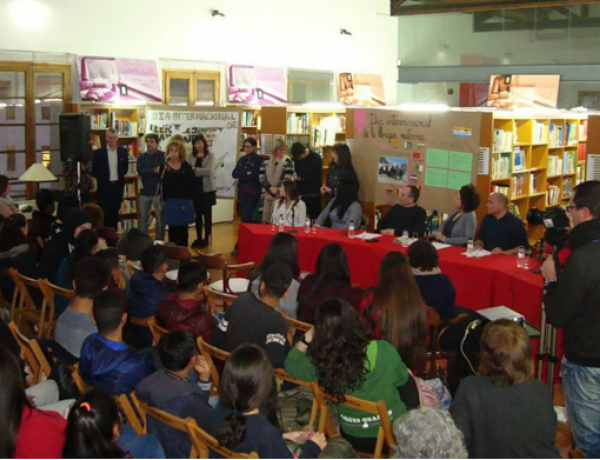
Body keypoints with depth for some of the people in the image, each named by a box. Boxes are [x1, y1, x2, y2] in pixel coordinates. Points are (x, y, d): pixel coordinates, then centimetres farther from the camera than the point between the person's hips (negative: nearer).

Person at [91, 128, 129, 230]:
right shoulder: (99, 152, -6)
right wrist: (102, 179, 1)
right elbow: (94, 170, 0)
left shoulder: (123, 151, 2)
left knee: (115, 212, 8)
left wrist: (120, 177, 8)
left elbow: (125, 167, 14)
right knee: (104, 212, 0)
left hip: (118, 185, 2)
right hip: (104, 186, -2)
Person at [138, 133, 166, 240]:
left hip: (159, 191, -3)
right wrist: (154, 171, -16)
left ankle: (159, 241, 13)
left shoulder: (163, 155, -3)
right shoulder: (141, 157, 7)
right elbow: (140, 171, -9)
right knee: (143, 218, 9)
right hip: (145, 192, 3)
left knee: (160, 218, 4)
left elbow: (164, 170, -15)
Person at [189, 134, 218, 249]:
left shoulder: (210, 155, -3)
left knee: (207, 215, 4)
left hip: (207, 189, -3)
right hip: (195, 189, 4)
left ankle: (206, 239, 11)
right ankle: (199, 238, 19)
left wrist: (195, 170, -14)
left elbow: (209, 171, -16)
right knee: (198, 215, 10)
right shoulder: (192, 156, 8)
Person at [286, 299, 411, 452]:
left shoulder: (321, 363, -25)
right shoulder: (385, 351, -25)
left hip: (353, 439, 2)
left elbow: (290, 365, -3)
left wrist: (306, 338, -13)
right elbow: (402, 379, -2)